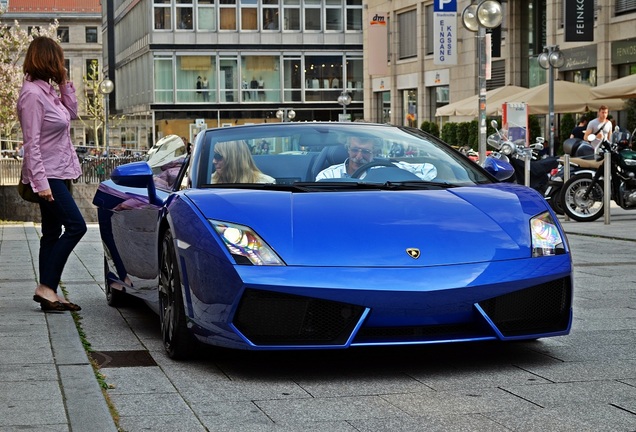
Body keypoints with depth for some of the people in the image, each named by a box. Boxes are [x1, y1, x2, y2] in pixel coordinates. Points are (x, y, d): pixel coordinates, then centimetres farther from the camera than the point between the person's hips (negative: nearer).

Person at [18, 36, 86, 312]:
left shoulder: (48, 90, 11)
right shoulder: (32, 93, -16)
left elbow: (71, 113, 25)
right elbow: (32, 143, -20)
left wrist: (65, 83, 13)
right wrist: (40, 181, -23)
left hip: (57, 174, 10)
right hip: (47, 175, -10)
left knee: (52, 234, 10)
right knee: (76, 226, -13)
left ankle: (48, 293, 14)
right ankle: (46, 287, -10)